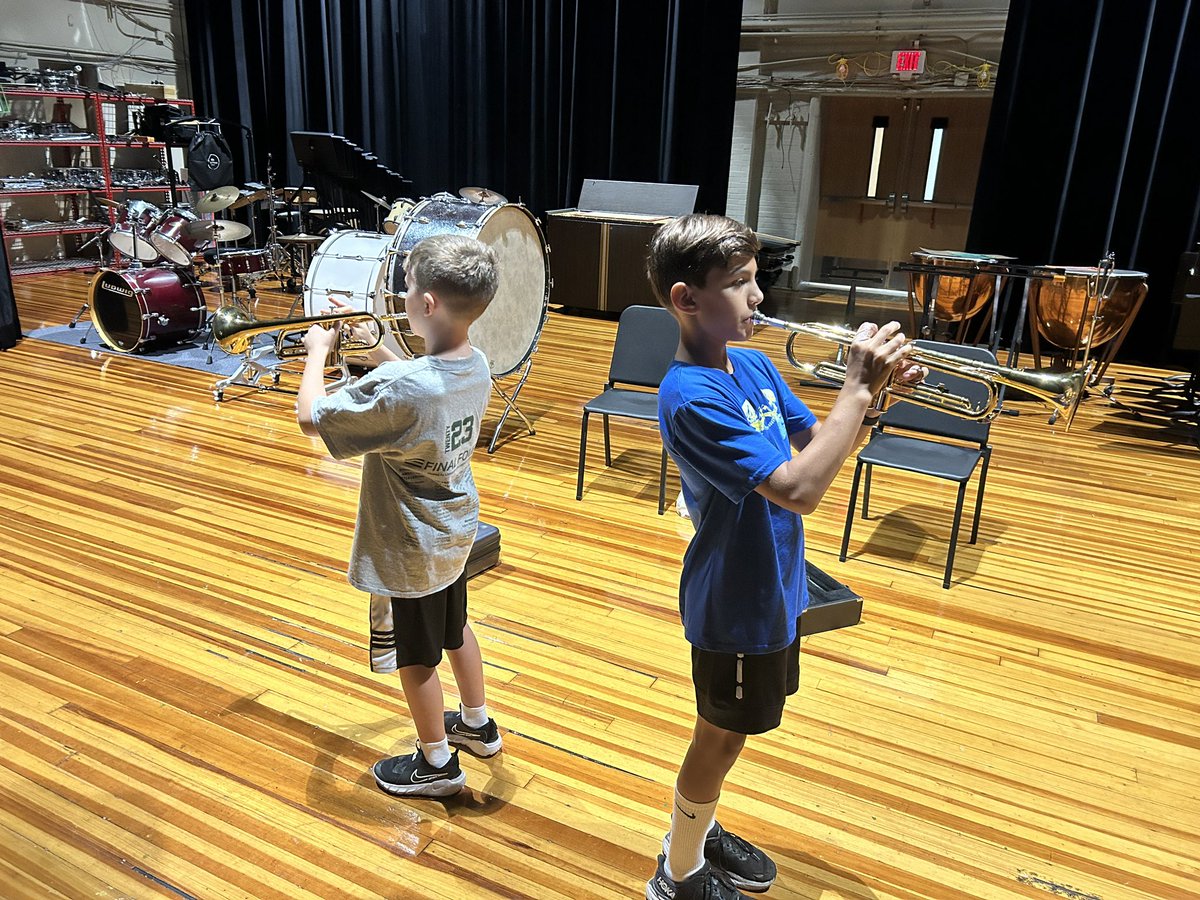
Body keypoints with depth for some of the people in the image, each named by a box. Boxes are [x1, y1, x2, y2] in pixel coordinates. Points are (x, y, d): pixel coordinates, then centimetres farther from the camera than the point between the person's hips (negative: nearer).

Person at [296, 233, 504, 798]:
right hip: (455, 533, 8)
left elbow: (310, 416, -24)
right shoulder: (475, 366, -7)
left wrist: (318, 350, -10)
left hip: (410, 550, -8)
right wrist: (373, 344, 5)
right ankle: (477, 724, 49)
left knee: (415, 657, 14)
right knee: (454, 630, 28)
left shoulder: (399, 389, -33)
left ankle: (436, 764, 34)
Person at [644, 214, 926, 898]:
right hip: (737, 605, -8)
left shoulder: (753, 364, 1)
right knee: (722, 738, 12)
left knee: (730, 731, 25)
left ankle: (701, 828, 49)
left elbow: (819, 445, 6)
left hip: (774, 587, 8)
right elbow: (799, 490, -34)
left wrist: (873, 397, -12)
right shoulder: (691, 398, -28)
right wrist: (858, 385, -29)